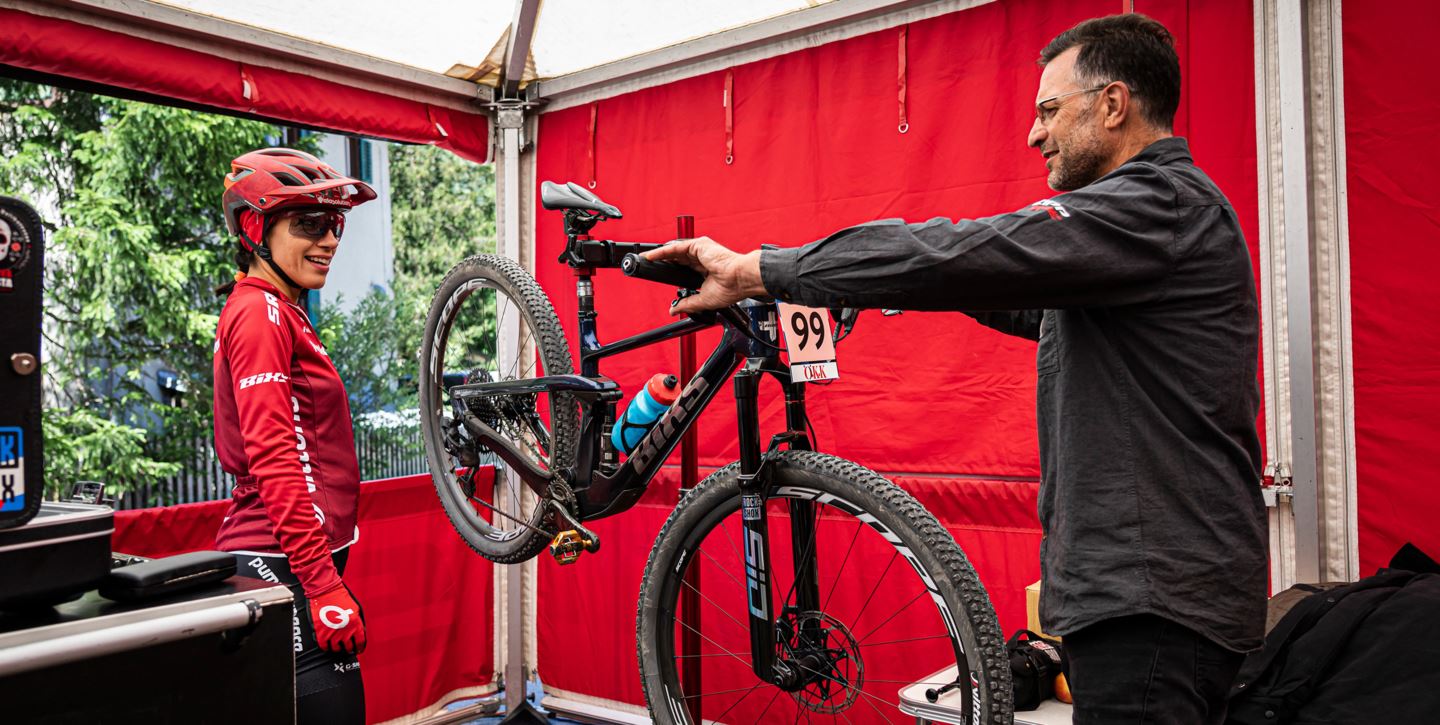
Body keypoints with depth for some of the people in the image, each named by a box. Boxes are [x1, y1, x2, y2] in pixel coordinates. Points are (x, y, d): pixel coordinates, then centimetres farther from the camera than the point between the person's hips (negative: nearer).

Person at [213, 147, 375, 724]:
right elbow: (274, 459, -20)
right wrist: (325, 586, -22)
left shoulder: (278, 312, 18)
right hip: (283, 565, -10)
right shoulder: (261, 312, -12)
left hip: (276, 559, 10)